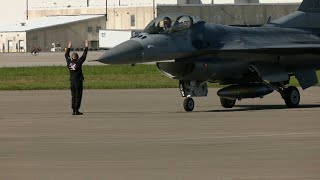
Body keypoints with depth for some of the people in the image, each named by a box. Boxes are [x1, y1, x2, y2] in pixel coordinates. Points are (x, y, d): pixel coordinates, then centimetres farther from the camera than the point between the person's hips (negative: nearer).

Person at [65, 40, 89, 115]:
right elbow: (84, 56, -5)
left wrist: (69, 47, 29)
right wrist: (86, 47, 4)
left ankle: (74, 110, 9)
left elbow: (66, 55, 18)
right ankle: (76, 110, -4)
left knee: (73, 96, 11)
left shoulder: (69, 62, 1)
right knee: (78, 96, -1)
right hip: (78, 81, -5)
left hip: (72, 81, 5)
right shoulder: (78, 62, -12)